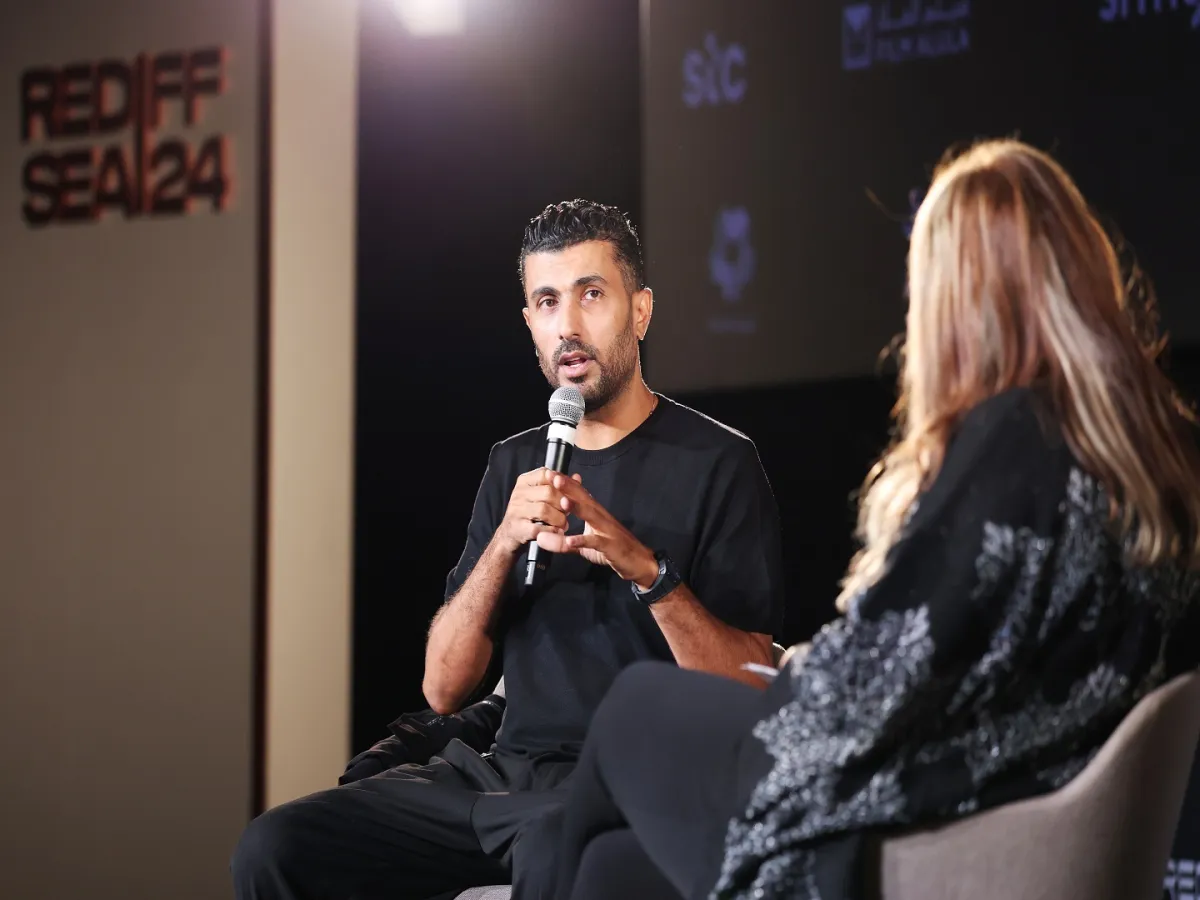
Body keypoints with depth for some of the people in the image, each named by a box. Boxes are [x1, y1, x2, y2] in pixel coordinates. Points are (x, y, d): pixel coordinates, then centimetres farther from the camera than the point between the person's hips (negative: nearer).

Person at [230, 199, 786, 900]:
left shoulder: (716, 461, -1)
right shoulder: (515, 463, 16)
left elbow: (751, 692, -9)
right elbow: (444, 689, 7)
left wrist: (646, 567, -22)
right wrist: (504, 543, -8)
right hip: (507, 768, 6)